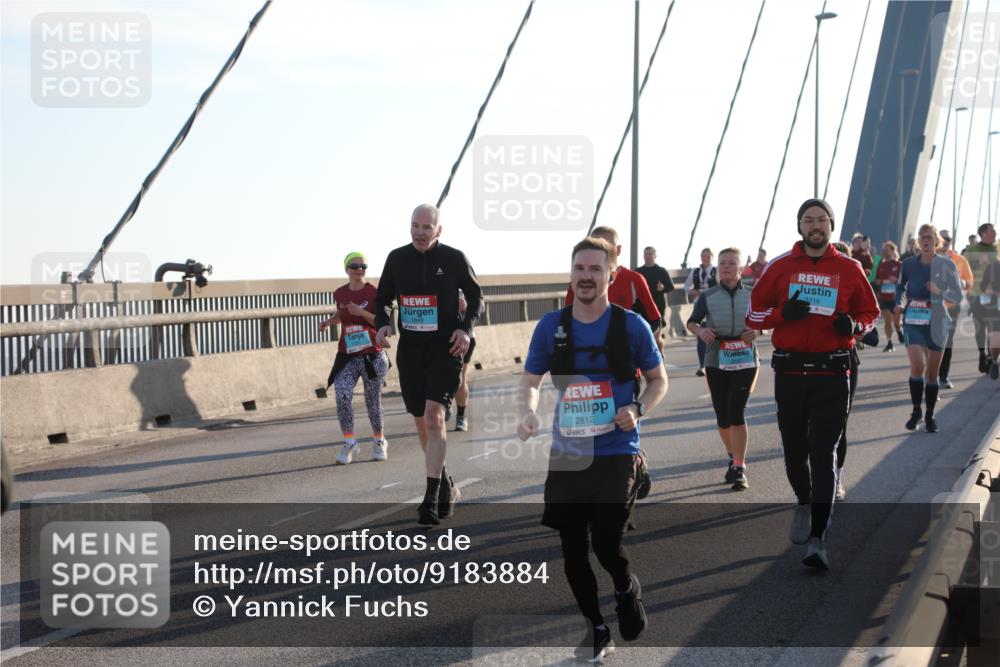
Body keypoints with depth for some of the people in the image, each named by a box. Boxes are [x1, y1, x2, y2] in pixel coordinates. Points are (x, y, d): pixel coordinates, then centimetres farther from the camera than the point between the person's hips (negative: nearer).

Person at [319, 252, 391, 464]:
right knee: (342, 397, -18)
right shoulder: (339, 293, 6)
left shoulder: (374, 293, -5)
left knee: (373, 401, 6)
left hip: (372, 356, -2)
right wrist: (329, 321, 6)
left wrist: (363, 313, -21)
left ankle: (379, 441, 27)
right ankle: (349, 442, -5)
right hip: (347, 357, 2)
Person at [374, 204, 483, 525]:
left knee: (433, 417, -18)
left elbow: (476, 296, 8)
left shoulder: (454, 258, -4)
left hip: (445, 349, -4)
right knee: (422, 423, 12)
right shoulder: (397, 259, 4)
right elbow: (382, 300, 14)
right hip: (409, 351, 4)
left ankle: (432, 499, -17)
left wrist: (466, 328, -8)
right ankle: (445, 487, 31)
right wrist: (382, 324, -6)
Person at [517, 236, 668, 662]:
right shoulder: (550, 327, 1)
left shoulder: (631, 325, -4)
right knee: (573, 550, 7)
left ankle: (627, 590, 22)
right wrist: (527, 414, -14)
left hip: (616, 454, -3)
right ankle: (596, 628, 29)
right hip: (566, 454, 3)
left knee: (607, 544, -14)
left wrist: (638, 409, -14)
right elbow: (530, 383, 8)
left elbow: (658, 380, 6)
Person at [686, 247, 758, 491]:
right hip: (716, 362, 2)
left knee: (737, 412, -13)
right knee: (722, 416, 7)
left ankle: (739, 469, -11)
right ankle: (734, 457, 32)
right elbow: (691, 322, 8)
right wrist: (701, 331, -15)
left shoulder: (751, 295, 5)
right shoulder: (708, 296, 5)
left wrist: (757, 330, -10)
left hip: (745, 361, -2)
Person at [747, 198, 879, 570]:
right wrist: (783, 312, -12)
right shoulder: (780, 267, 5)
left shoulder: (849, 269, 4)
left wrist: (853, 325, -9)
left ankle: (818, 539, -9)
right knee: (794, 449, 13)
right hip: (789, 372, 2)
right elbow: (753, 315, 8)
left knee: (824, 455, -8)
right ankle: (805, 504, 43)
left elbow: (870, 313, 14)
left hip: (832, 374, -2)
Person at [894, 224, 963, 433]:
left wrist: (940, 292, -17)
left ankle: (930, 416, 20)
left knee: (932, 371, 5)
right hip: (913, 320, 0)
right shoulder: (909, 263, 3)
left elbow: (958, 296, 1)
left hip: (937, 322, 0)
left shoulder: (946, 265, -2)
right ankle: (916, 411, 0)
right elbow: (900, 286, 22)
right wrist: (899, 303, 4)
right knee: (917, 365, -17)